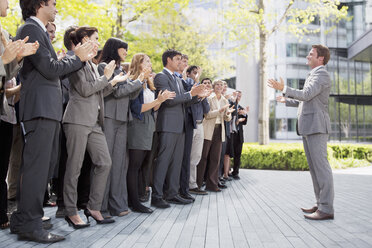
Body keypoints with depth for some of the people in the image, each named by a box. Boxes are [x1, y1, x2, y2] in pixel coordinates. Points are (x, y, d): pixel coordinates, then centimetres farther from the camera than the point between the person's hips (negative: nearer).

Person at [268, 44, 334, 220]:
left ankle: (326, 209, -9)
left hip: (316, 125, -10)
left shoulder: (322, 75, -7)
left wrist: (284, 88, -14)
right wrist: (287, 101, 40)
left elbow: (306, 95, -20)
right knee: (314, 166, 10)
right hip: (308, 127, 10)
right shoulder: (313, 75, 24)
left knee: (320, 165, -11)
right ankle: (320, 204, 16)